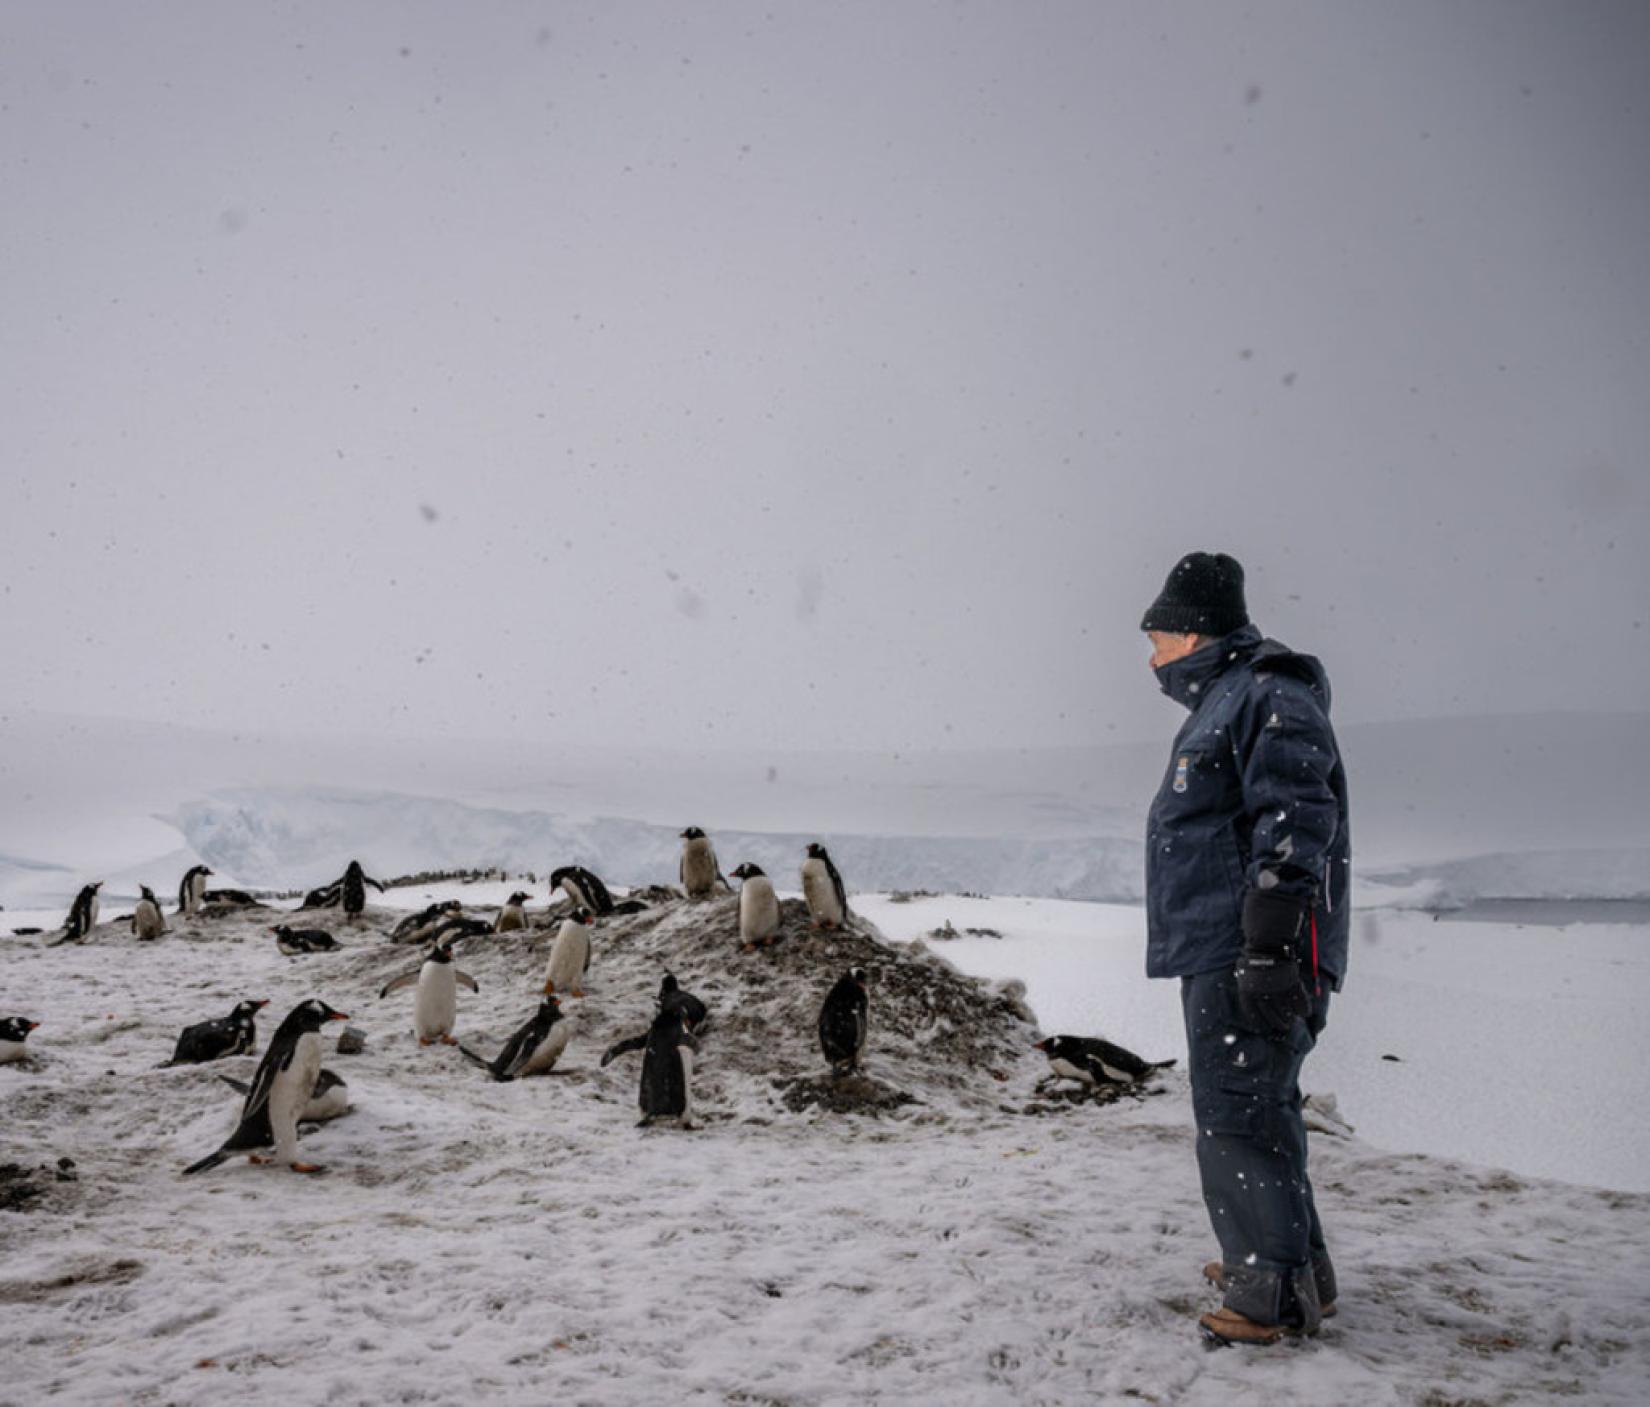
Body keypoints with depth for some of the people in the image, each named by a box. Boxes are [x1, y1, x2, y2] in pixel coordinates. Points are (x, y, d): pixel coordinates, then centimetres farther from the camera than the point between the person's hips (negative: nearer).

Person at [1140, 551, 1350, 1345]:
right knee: (1253, 1108, 17)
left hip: (1249, 954, -11)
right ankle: (1284, 1264, 28)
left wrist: (1269, 947, -26)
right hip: (1219, 955, 11)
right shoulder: (1221, 707, 22)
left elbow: (1294, 822, -21)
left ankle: (1278, 1292, -3)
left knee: (1237, 1113, -9)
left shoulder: (1268, 697, -11)